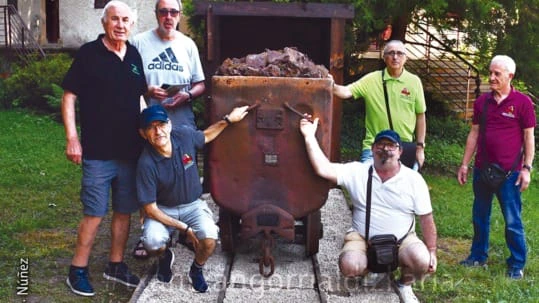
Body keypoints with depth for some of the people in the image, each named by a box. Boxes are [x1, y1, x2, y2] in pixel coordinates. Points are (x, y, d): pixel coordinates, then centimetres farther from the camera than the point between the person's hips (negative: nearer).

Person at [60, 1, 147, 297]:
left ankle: (116, 265, 27)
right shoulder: (89, 54, -6)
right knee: (94, 214, -2)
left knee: (124, 211, 13)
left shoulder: (135, 56, 9)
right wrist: (72, 138, -13)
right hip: (98, 152, -5)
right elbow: (69, 97, -6)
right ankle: (77, 271, 13)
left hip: (131, 150, 6)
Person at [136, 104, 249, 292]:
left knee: (209, 240, -26)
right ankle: (165, 257, 10)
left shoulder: (184, 136, -15)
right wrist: (184, 228, -20)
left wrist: (228, 119, 7)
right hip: (162, 210, -2)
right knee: (153, 243, -31)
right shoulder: (146, 163, -24)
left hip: (192, 206, 2)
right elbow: (150, 209, -19)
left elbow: (206, 136, 13)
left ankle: (196, 270, 10)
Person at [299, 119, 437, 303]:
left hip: (402, 239, 1)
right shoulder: (357, 172, -6)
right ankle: (368, 269, 13)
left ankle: (405, 284, 10)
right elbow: (323, 169, -20)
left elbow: (426, 218, -1)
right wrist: (309, 136, -25)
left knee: (422, 261, -28)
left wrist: (432, 252, -6)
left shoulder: (414, 179, -5)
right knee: (349, 266, -28)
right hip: (362, 238, 0)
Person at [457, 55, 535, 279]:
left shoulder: (522, 102, -5)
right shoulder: (482, 101, 7)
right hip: (482, 169, 5)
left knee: (512, 221, 2)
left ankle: (517, 265, 15)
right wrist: (464, 164, 9)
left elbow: (529, 137, -3)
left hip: (509, 172, -4)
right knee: (479, 217, 14)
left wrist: (526, 168, -8)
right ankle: (478, 256, 29)